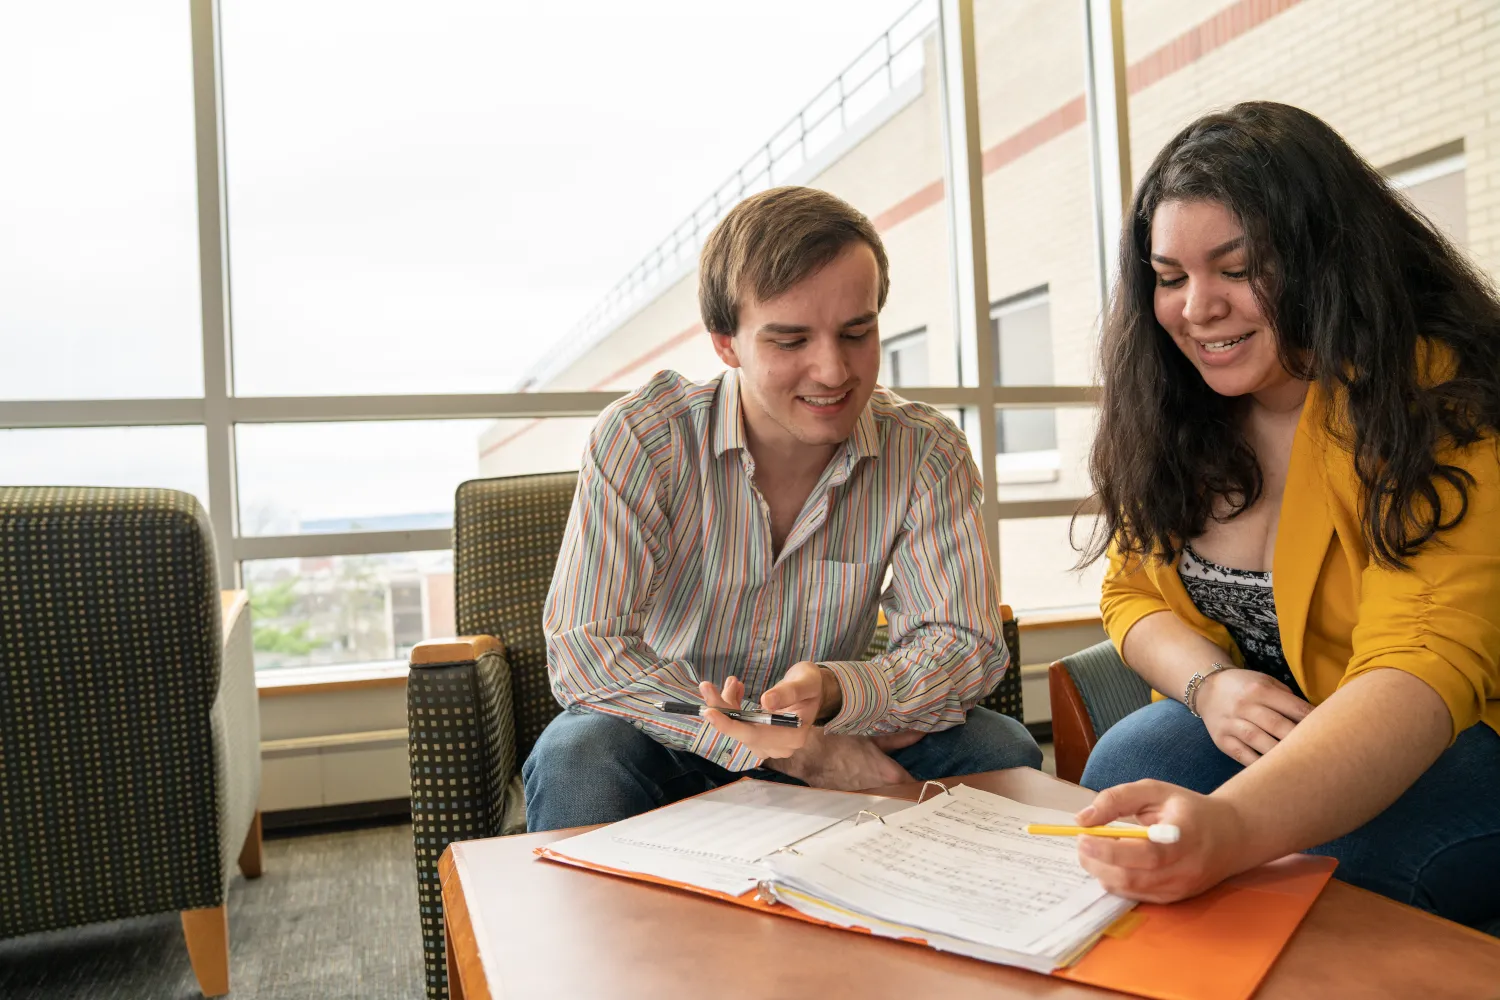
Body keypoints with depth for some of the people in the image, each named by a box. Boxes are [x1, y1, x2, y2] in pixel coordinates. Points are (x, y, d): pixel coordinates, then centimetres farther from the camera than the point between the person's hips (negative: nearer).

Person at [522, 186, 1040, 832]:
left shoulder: (926, 454, -10)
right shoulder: (640, 439, -18)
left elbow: (966, 643, -13)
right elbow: (583, 650, -24)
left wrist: (834, 694, -37)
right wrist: (803, 752, -30)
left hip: (827, 742, 2)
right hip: (668, 744, -2)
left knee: (1000, 750, -19)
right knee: (577, 758, -34)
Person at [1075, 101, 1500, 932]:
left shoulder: (1433, 403, -19)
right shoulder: (1166, 411, -1)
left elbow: (1423, 672, -29)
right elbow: (1134, 590, 6)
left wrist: (1232, 825, -47)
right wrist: (1208, 681, -18)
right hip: (1256, 736, 4)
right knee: (1123, 768, -26)